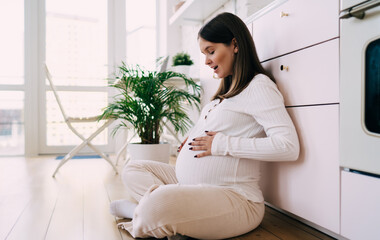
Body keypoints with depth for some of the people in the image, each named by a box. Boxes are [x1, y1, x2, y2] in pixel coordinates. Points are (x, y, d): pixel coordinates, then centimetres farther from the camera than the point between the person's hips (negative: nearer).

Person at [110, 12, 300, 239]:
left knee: (157, 206, -35)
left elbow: (289, 146, -21)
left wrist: (222, 144, -20)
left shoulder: (259, 86, -9)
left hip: (234, 196, -10)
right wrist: (194, 138, 8)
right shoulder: (229, 89, 19)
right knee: (133, 169, 10)